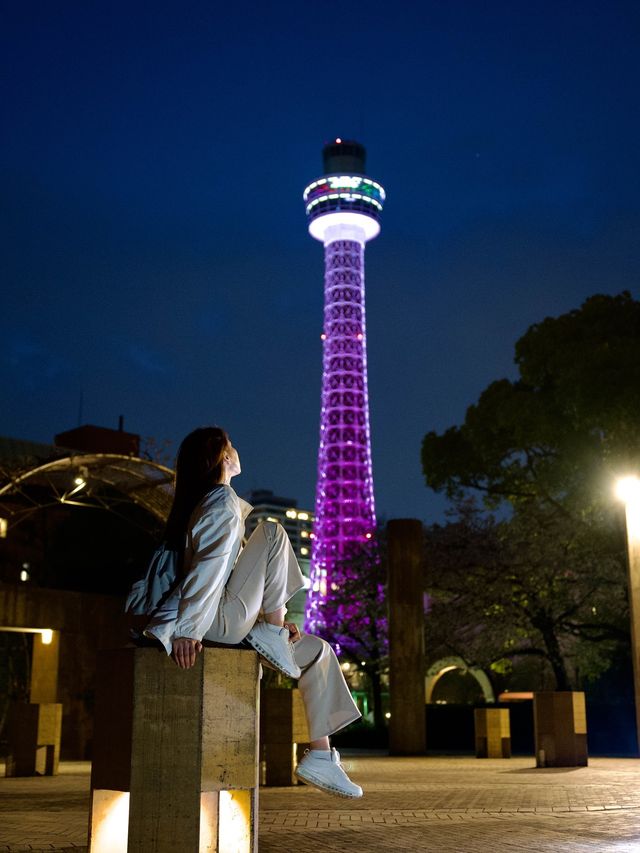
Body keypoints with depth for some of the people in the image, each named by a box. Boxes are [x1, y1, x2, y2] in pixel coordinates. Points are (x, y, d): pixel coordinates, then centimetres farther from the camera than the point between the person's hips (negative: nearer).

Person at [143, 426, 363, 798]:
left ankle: (320, 755, 5)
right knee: (273, 533, -13)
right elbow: (207, 568, -23)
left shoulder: (211, 501, 23)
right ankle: (274, 632, -9)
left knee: (318, 651, 11)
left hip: (226, 624, 10)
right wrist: (188, 631, -33)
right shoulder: (223, 502, -8)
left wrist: (270, 618, 21)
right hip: (215, 620, -10)